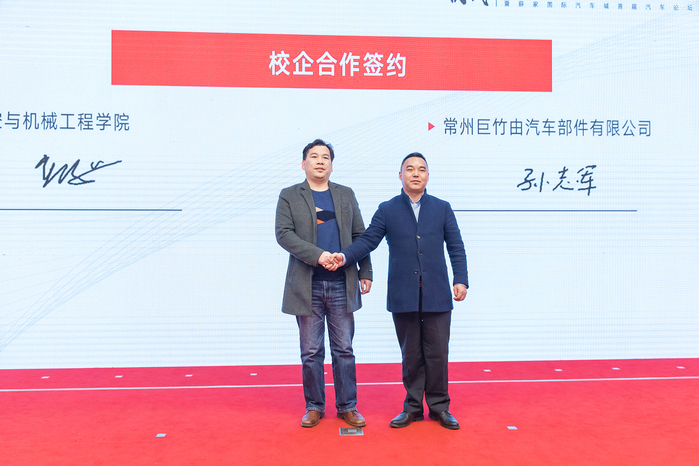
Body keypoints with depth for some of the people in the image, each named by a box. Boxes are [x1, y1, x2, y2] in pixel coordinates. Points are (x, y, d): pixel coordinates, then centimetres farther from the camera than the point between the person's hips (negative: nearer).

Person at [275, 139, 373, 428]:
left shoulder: (346, 195, 13)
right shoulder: (289, 196, 5)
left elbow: (359, 236, 13)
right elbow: (284, 234, -7)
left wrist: (366, 272, 6)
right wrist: (317, 255, -18)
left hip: (342, 285, 2)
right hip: (307, 285, -1)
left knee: (344, 350, 8)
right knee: (311, 352, 7)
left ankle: (347, 406, 20)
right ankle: (314, 407, 22)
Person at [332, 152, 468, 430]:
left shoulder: (442, 208, 9)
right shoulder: (387, 210, 7)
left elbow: (456, 248, 7)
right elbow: (368, 240, 1)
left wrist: (461, 280, -2)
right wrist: (345, 256, -16)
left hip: (437, 295, 0)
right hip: (403, 297, 0)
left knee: (437, 353, 4)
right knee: (411, 354, 9)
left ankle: (439, 407, 21)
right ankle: (413, 407, 24)